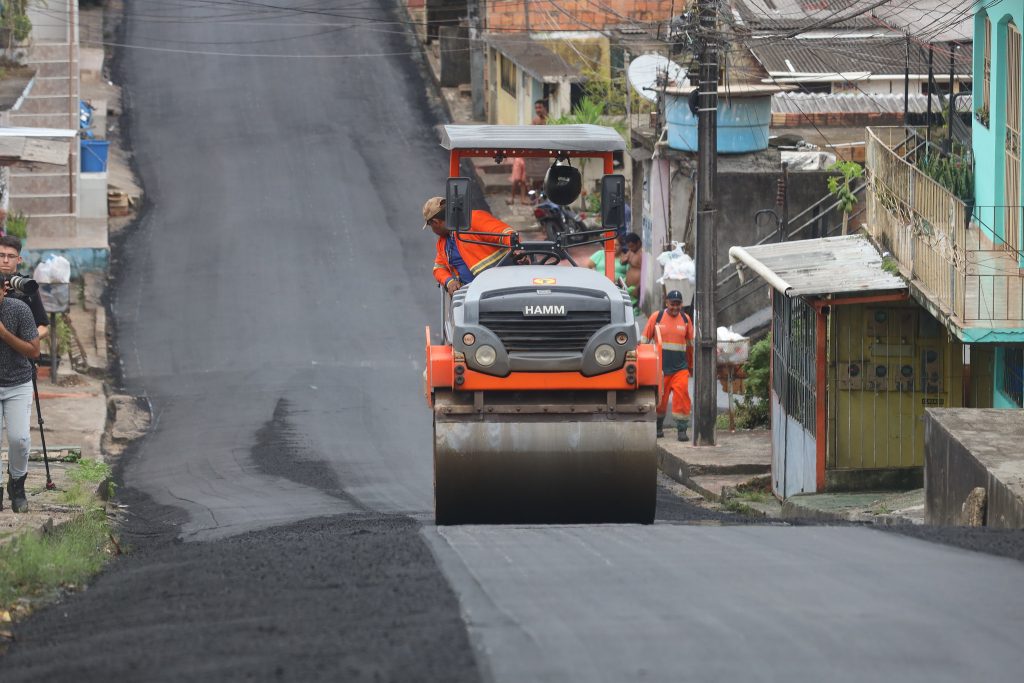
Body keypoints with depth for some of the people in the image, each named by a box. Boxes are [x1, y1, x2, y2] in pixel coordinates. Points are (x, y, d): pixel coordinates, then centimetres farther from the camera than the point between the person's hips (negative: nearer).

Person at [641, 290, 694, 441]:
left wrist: (691, 365, 22)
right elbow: (644, 340, 8)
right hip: (660, 367, 0)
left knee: (681, 396, -15)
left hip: (680, 367, 0)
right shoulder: (657, 317, 2)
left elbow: (691, 343, 19)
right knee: (659, 398, 6)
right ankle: (658, 427, 26)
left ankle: (682, 430, -12)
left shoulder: (686, 319, 8)